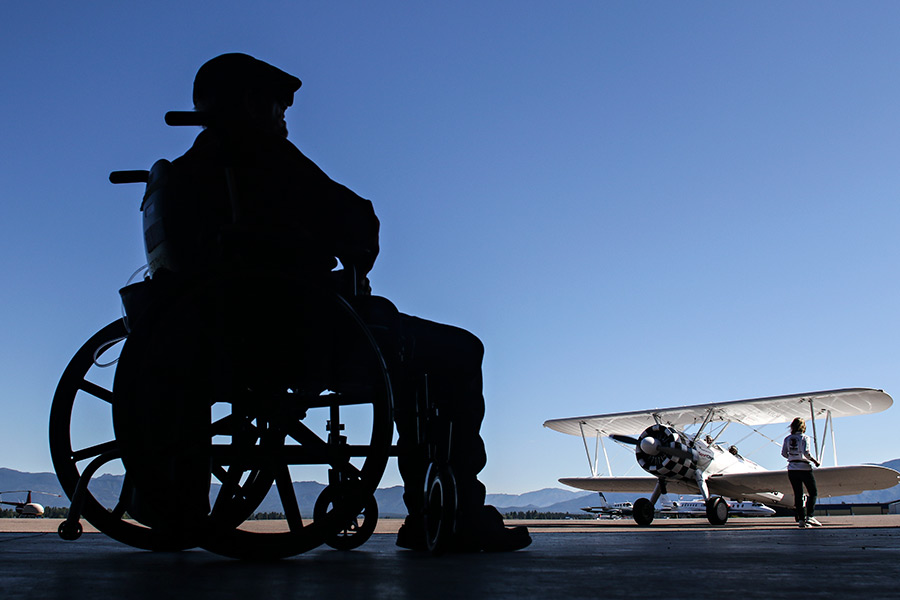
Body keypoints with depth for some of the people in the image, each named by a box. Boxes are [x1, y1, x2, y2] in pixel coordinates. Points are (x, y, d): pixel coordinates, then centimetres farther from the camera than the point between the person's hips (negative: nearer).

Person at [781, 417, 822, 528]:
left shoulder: (787, 439, 7)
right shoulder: (805, 437, -6)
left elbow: (783, 453, 3)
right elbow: (806, 452, -18)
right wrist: (815, 461, -5)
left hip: (792, 469, 4)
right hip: (804, 468, -4)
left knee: (798, 494, 8)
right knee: (813, 492, 6)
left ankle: (801, 519, 6)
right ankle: (809, 516, -7)